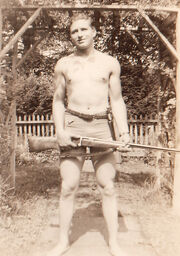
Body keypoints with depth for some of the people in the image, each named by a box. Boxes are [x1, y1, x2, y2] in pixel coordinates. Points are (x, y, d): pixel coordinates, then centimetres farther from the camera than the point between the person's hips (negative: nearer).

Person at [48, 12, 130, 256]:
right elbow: (58, 101, 10)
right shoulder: (64, 65, 9)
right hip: (72, 125, 1)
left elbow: (117, 100, 8)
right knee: (68, 187, 2)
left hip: (101, 126, 0)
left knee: (107, 187, 2)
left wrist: (124, 130, -4)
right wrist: (60, 131, -4)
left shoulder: (110, 63, 8)